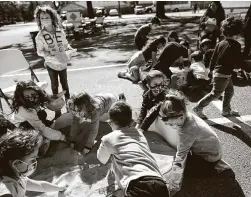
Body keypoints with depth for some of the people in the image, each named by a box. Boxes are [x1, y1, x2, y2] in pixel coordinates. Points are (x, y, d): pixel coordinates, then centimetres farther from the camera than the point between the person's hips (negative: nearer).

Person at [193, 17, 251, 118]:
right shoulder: (235, 45, -17)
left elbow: (213, 58, 8)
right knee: (215, 94, 4)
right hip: (223, 75, -8)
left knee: (230, 91, 21)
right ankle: (198, 107, 8)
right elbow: (239, 62, -14)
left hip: (217, 72, 8)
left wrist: (211, 70, 19)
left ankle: (226, 110, 32)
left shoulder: (220, 43, 4)